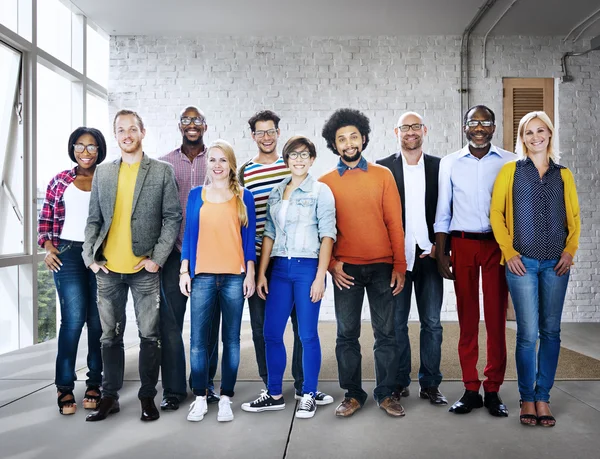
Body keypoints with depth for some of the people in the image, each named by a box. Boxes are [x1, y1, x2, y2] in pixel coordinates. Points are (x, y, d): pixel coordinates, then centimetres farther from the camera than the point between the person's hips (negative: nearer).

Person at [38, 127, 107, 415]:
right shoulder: (60, 181, 9)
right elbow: (45, 219, 11)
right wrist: (48, 248, -2)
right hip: (68, 253, -1)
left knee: (98, 321, 3)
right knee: (74, 319, -10)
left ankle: (94, 385, 14)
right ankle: (65, 387, 3)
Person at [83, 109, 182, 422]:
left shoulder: (162, 171, 1)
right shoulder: (102, 173, 11)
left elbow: (172, 217, -3)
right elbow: (93, 219, 12)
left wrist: (157, 258, -10)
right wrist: (89, 257, 0)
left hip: (144, 269, -3)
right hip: (108, 269, 3)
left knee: (149, 335, 4)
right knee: (110, 335, 11)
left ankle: (148, 396, 18)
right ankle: (109, 396, 24)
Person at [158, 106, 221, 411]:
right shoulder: (164, 164, 9)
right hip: (174, 253, 0)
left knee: (208, 322, 8)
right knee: (170, 321, 1)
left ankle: (205, 383, 21)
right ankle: (173, 388, 12)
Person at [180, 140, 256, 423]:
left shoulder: (244, 197, 7)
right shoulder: (196, 195, 10)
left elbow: (249, 237, 6)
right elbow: (188, 234, 10)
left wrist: (250, 273, 0)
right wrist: (184, 271, 4)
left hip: (234, 277, -1)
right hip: (202, 276, 1)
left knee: (231, 339, 4)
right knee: (198, 339, 0)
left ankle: (226, 399, 15)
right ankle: (200, 399, 14)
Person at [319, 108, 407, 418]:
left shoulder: (383, 175, 3)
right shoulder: (325, 182, 4)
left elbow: (394, 223, 1)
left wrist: (400, 266, -4)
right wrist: (331, 264, -6)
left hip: (383, 267, 0)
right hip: (346, 270, 0)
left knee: (386, 333, 7)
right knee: (347, 334, 7)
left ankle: (386, 393, 21)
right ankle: (353, 393, 21)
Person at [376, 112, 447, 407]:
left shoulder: (440, 167, 8)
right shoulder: (382, 168, 3)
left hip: (429, 255, 1)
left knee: (432, 323, 6)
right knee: (396, 322, 7)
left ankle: (430, 384, 18)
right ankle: (399, 382, 20)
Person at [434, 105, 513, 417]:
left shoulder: (509, 162, 5)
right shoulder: (449, 163, 7)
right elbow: (443, 212, 8)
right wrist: (441, 254, 2)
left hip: (498, 244, -1)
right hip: (462, 243, 1)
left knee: (496, 318, 1)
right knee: (467, 318, 5)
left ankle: (493, 390, 13)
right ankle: (471, 389, 14)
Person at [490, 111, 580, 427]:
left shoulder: (563, 175, 11)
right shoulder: (510, 170, 4)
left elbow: (574, 217, 13)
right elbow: (496, 213, 0)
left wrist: (570, 250, -2)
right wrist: (509, 251, -8)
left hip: (556, 263, 3)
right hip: (522, 261, -3)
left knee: (551, 331, 6)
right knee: (528, 333, -2)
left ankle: (543, 397, 19)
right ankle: (527, 398, 13)